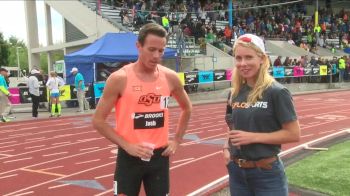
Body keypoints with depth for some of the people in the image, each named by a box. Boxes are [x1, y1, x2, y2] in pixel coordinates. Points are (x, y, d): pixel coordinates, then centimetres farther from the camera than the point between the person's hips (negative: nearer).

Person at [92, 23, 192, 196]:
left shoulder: (170, 77, -1)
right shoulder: (119, 79, -11)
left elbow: (187, 108, 17)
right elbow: (98, 120, -7)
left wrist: (177, 140, 9)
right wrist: (127, 146, -14)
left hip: (160, 156, 3)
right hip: (129, 157, -3)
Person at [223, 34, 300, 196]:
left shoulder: (277, 92, -12)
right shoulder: (235, 93, 3)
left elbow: (293, 134, -14)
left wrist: (253, 137, -19)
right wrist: (227, 146, -1)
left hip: (267, 173, -5)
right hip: (237, 172, 5)